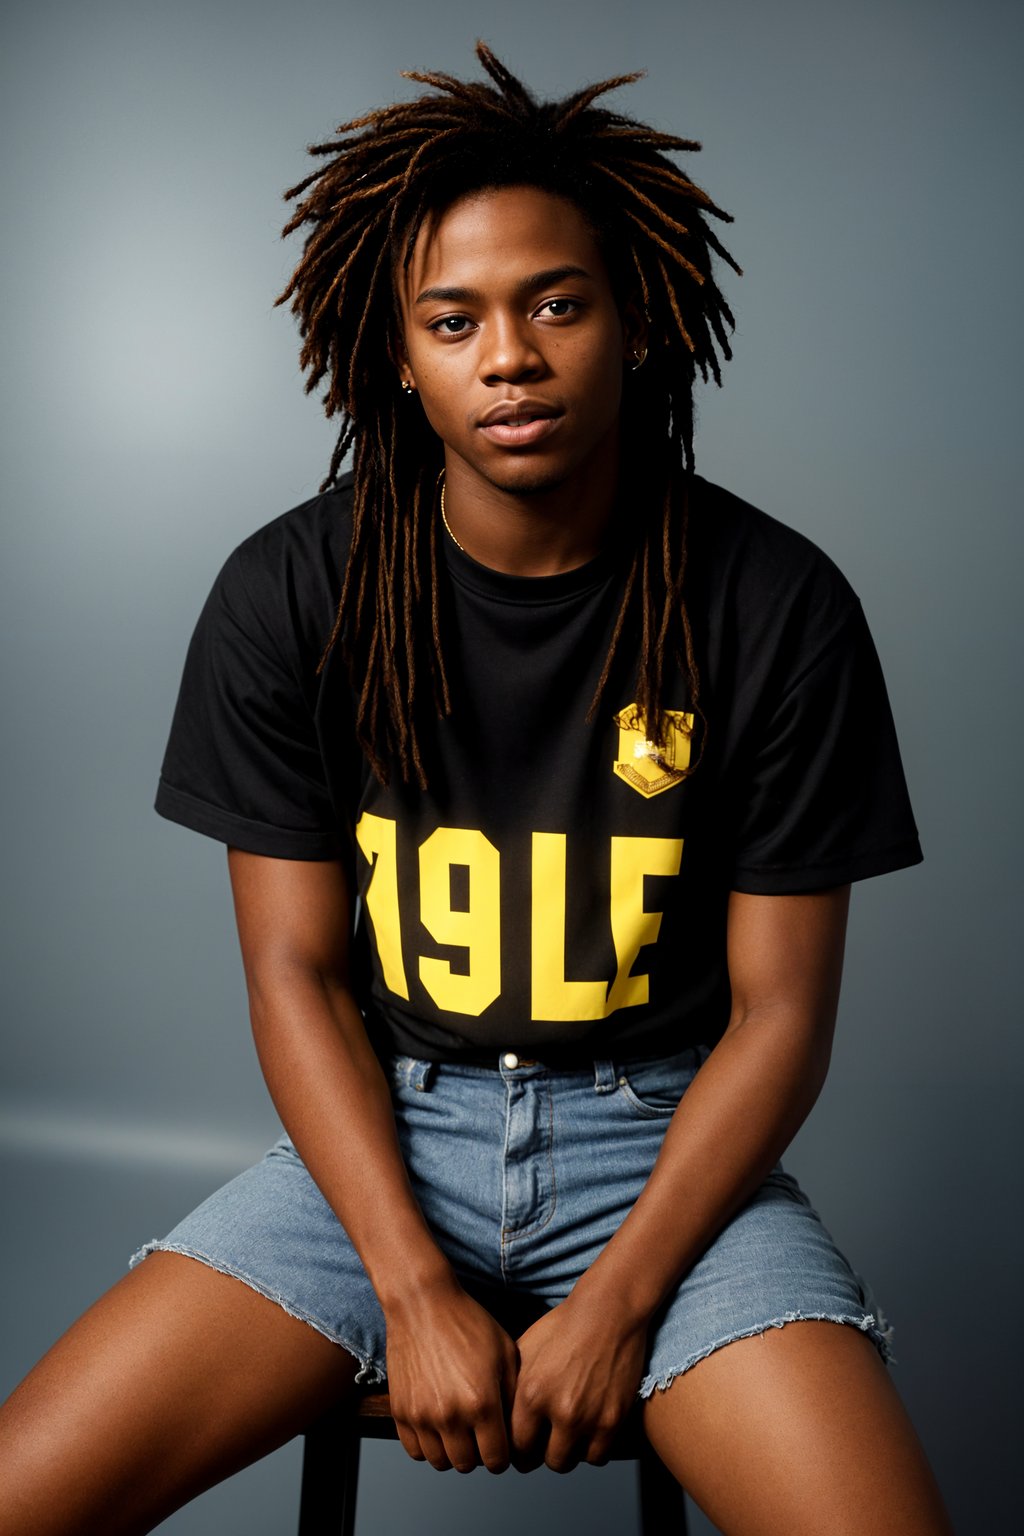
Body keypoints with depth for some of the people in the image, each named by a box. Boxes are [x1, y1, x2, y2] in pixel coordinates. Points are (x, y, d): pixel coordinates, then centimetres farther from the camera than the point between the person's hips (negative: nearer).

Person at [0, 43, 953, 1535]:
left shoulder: (779, 609, -9)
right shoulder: (290, 595, -6)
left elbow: (780, 1003, -5)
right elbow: (297, 970, -3)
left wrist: (616, 1305, -12)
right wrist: (418, 1290, -12)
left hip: (664, 1134, 0)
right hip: (380, 1130, 1)